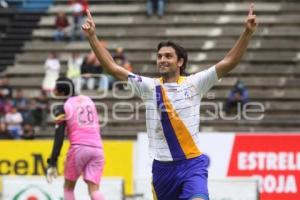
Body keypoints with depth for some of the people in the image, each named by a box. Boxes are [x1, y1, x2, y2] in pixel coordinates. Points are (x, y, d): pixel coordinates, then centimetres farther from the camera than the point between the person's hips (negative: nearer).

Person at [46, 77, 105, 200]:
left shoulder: (63, 108, 3)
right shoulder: (89, 100, 19)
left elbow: (59, 138, -4)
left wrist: (52, 163, -5)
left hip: (79, 147, -4)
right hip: (97, 148, 4)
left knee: (68, 187, 14)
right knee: (93, 189, -2)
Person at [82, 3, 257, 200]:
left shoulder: (194, 84, -1)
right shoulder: (149, 86, 4)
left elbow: (228, 63, -7)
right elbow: (113, 67, 2)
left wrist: (247, 33, -18)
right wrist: (92, 36, -4)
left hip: (192, 164, -3)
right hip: (162, 167, 3)